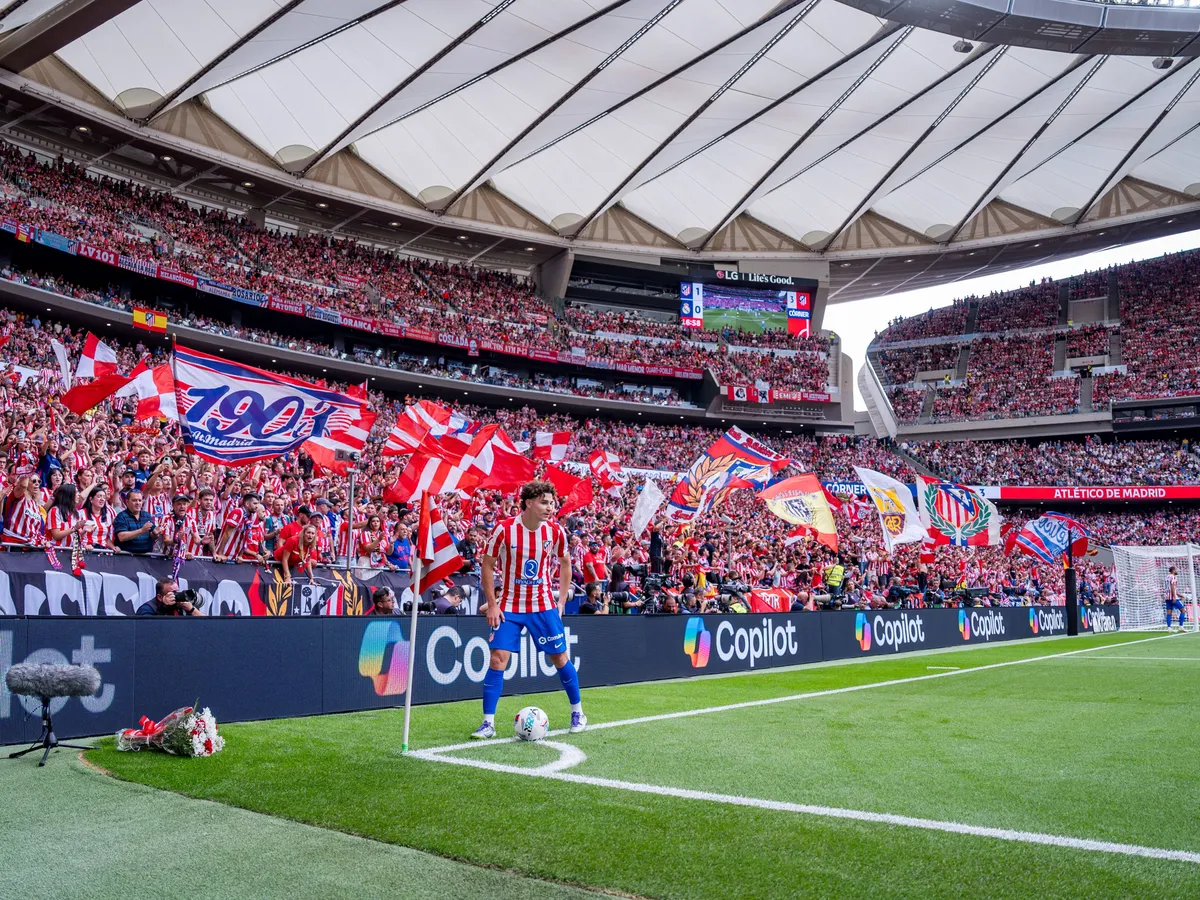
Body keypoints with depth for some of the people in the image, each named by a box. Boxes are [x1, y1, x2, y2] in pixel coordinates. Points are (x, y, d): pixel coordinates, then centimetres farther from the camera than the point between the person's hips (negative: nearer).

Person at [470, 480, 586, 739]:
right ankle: (488, 723, 1)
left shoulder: (556, 531, -6)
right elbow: (487, 565, -5)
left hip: (544, 605, 2)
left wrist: (562, 601, 5)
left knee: (560, 657, 6)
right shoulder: (503, 529, -14)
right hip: (508, 606, -2)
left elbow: (565, 563, 10)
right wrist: (492, 605, -9)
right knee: (498, 658, -10)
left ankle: (577, 712, 26)